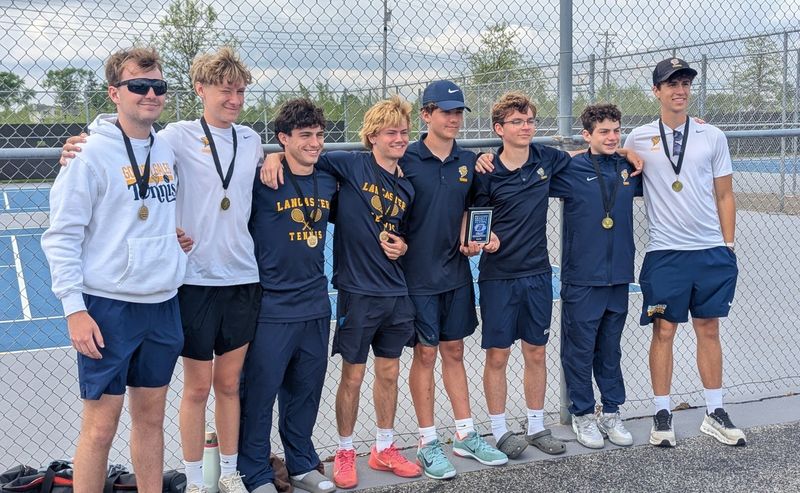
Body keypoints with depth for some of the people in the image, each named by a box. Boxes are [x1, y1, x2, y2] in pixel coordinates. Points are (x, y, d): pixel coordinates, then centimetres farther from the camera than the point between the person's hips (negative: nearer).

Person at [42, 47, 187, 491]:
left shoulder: (168, 150, 8)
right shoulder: (92, 154, -9)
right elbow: (61, 237, -10)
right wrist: (75, 308, -14)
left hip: (163, 305, 5)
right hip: (108, 307, -5)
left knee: (151, 416, 13)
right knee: (101, 425, 1)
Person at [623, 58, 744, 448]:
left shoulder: (712, 137, 5)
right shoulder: (639, 138, 2)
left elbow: (724, 196, 8)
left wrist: (729, 246, 4)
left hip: (712, 252, 2)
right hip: (664, 254, -1)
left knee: (709, 330, 9)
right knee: (664, 331, 2)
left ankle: (714, 414, 21)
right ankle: (662, 415, 14)